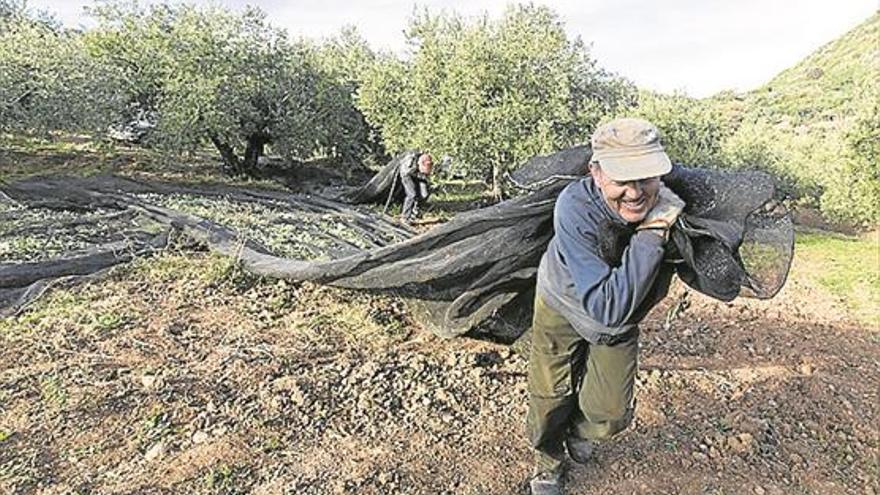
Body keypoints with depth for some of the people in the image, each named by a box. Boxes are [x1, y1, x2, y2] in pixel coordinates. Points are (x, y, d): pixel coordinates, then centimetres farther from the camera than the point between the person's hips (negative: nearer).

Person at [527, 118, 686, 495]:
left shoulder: (670, 207, -27)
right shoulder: (576, 206, -39)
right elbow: (608, 307, -42)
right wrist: (650, 234, -44)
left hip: (623, 318, 3)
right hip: (564, 306, -3)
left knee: (610, 414, 9)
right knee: (550, 400, 11)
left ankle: (579, 433, 48)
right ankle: (548, 460, 45)